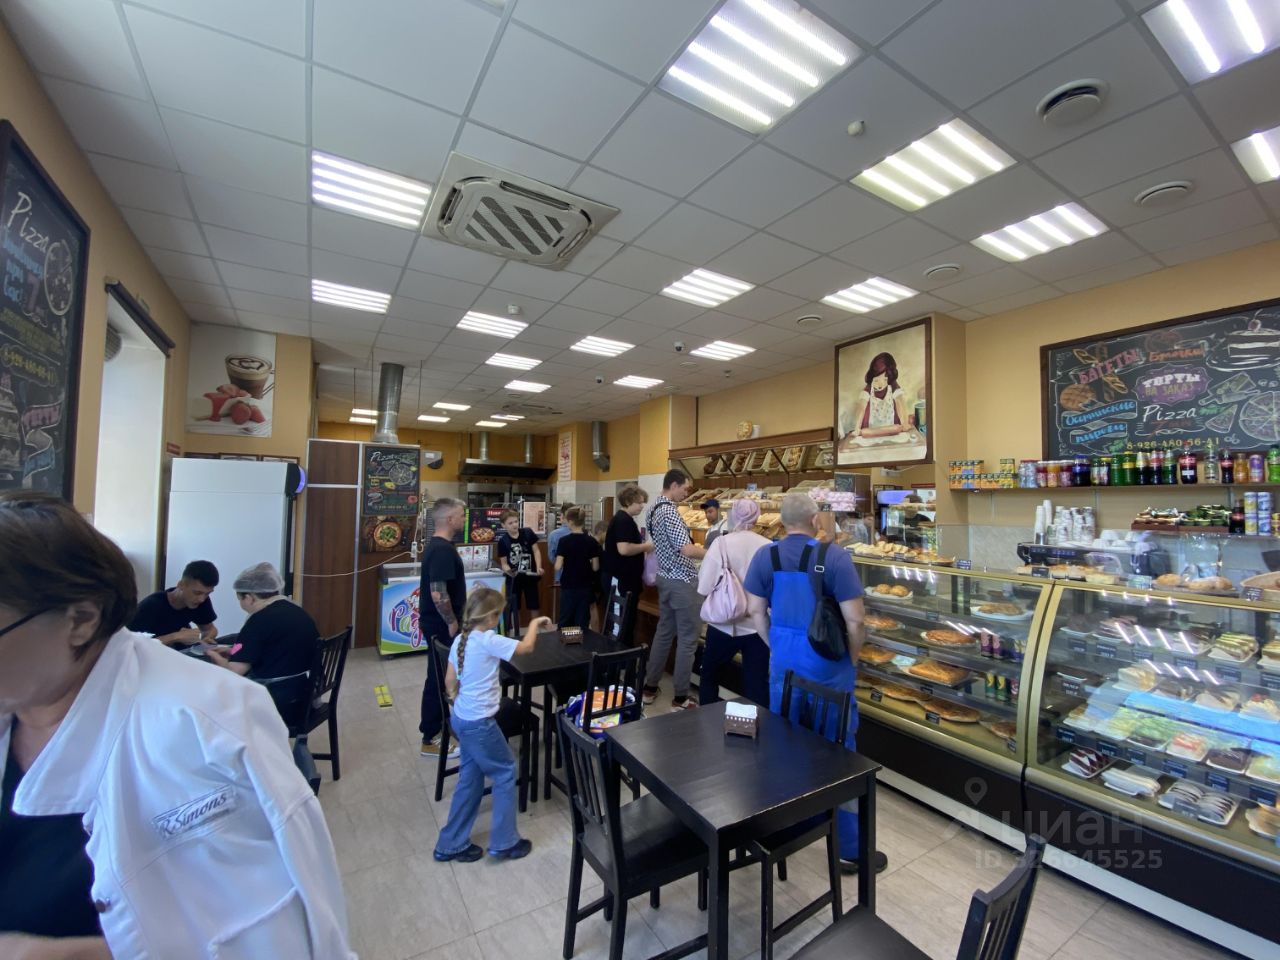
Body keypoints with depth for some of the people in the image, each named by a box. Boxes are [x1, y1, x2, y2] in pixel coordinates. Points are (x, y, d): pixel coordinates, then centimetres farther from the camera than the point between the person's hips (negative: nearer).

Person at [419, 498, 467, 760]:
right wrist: (452, 623, -17)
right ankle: (431, 739, 14)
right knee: (438, 679, 2)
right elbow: (438, 594, -29)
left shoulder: (437, 545, 8)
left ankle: (438, 724, 35)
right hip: (441, 625, -10)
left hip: (437, 622, 10)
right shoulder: (443, 549, -24)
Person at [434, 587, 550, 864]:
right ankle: (503, 843, 22)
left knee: (470, 778, 22)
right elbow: (526, 647, -22)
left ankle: (451, 844, 33)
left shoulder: (460, 639, 2)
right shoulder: (488, 641, -24)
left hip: (461, 719, 8)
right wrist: (535, 623, -6)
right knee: (506, 772, 10)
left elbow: (449, 682, 8)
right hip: (479, 723, -8)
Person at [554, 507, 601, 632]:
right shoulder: (591, 541, -4)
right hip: (586, 587, 2)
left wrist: (567, 562, 6)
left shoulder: (564, 541, -12)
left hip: (568, 587, -2)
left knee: (566, 622, 12)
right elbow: (595, 567, -2)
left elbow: (558, 567, -14)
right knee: (582, 622, 9)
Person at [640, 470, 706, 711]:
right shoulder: (669, 511, -21)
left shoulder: (655, 508, 10)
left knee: (664, 632, 17)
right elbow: (686, 550, -28)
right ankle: (681, 697, 9)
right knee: (687, 639, 1)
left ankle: (650, 687, 25)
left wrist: (697, 546, 17)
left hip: (666, 578, 9)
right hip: (682, 581, -9)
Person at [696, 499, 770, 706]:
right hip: (758, 625, 1)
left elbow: (704, 587, -12)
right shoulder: (768, 547, -8)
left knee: (709, 675, 21)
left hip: (725, 624, -1)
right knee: (757, 683, 12)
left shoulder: (721, 543, -12)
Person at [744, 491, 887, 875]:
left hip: (783, 662, 4)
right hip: (829, 666, -4)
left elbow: (756, 610, 0)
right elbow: (854, 619, -15)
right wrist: (853, 657, 2)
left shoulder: (765, 556, -4)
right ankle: (849, 849, 24)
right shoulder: (834, 556, -16)